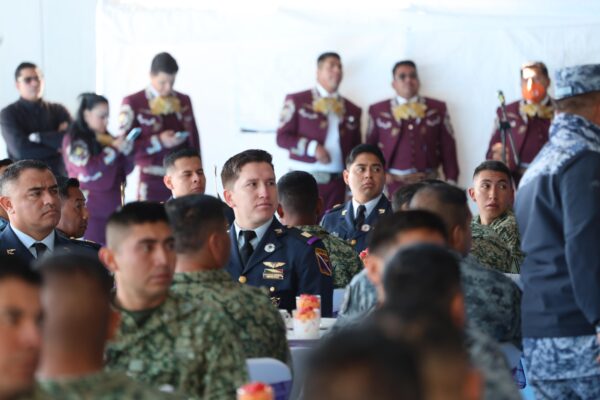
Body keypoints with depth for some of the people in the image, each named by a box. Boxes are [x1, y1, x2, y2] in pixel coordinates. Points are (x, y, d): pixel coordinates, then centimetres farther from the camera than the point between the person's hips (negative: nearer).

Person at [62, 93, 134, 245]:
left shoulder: (108, 139, 15)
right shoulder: (74, 140, -3)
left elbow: (126, 170, 15)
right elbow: (88, 169, -17)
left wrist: (126, 152, -5)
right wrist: (114, 149, -13)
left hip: (112, 208, 6)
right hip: (89, 210, -6)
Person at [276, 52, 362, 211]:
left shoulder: (352, 110, 15)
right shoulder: (297, 101, 4)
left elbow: (356, 149, 19)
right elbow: (282, 137, -2)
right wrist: (312, 147, -16)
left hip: (337, 182, 4)